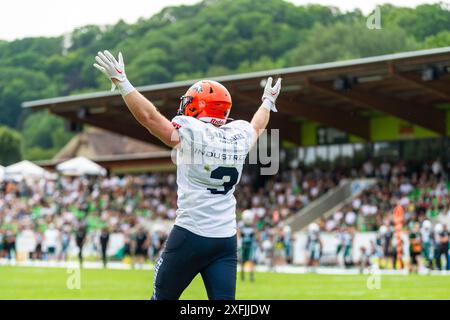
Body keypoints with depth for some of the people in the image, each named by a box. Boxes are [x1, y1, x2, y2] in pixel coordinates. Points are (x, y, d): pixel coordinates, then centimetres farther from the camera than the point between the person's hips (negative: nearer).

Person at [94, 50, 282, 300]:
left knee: (163, 296, 11)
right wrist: (268, 102, 50)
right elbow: (258, 126, 29)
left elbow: (148, 116, -11)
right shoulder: (240, 135, 7)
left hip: (190, 235, -5)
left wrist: (121, 82, -4)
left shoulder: (191, 132, -9)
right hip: (227, 239, 5)